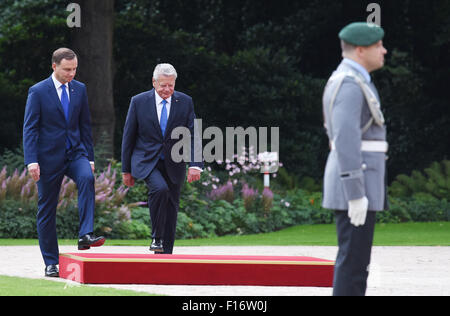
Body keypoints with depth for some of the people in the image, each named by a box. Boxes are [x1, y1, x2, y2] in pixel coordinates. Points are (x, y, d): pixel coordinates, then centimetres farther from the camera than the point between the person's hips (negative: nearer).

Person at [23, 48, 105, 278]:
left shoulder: (79, 89, 7)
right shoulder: (38, 92, -6)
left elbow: (84, 125, 13)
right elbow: (29, 128, -8)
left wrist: (89, 157, 10)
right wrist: (32, 161, -17)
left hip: (75, 152, 3)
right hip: (49, 157, -3)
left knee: (87, 178, -30)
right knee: (47, 210, 2)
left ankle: (85, 235, -33)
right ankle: (51, 263, 10)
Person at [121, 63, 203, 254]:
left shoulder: (185, 102, 0)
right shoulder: (139, 102, -4)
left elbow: (193, 136, -2)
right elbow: (128, 136, 2)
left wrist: (195, 165, -15)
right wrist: (126, 169, 2)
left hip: (172, 164, 3)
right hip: (146, 161, -3)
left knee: (171, 210, 6)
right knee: (160, 189, -30)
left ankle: (165, 254, 16)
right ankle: (156, 238, -17)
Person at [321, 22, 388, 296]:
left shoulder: (351, 82, 18)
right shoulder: (349, 85, -16)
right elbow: (345, 141, -23)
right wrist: (356, 195, -24)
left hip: (356, 184, 11)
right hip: (355, 183, -11)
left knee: (356, 259, 12)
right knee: (353, 260, -8)